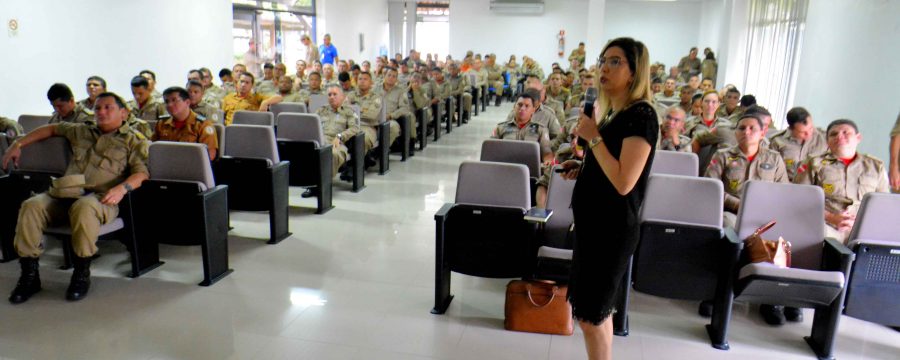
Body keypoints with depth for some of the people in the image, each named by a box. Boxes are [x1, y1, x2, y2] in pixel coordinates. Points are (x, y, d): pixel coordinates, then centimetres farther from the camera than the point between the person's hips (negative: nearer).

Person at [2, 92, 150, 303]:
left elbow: (142, 172, -3)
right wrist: (18, 145, 35)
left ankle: (82, 273, -22)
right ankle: (29, 274, -15)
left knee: (83, 207, -39)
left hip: (101, 198, -5)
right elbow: (52, 129, 43)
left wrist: (122, 188, -21)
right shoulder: (81, 131, 29)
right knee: (31, 206, -24)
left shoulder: (133, 141, 11)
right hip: (65, 194, 5)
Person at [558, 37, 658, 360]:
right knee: (597, 310, 18)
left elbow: (624, 182, -26)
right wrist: (581, 169, 5)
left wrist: (593, 138, -21)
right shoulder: (612, 112, 12)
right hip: (595, 221, 10)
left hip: (613, 227, -10)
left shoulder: (641, 115, -17)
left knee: (590, 315, 0)